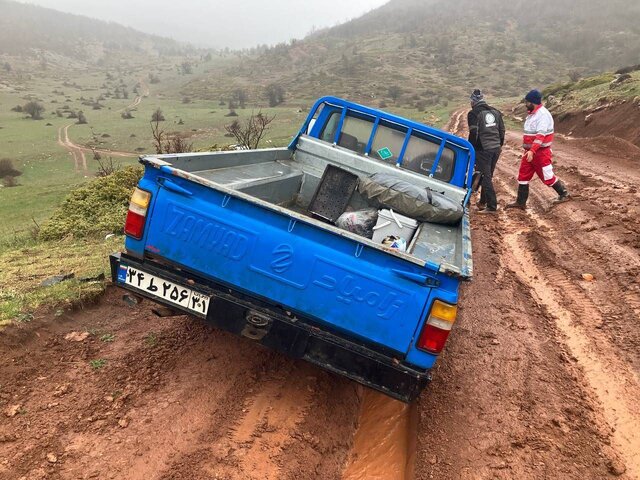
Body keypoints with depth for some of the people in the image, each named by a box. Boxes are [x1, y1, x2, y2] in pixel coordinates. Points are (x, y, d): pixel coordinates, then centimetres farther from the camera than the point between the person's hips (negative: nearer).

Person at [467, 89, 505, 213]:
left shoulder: (474, 114, -8)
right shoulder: (495, 112, 13)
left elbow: (473, 133, -13)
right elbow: (502, 129, 16)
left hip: (483, 149, -7)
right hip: (496, 148, 7)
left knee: (485, 177, -5)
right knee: (488, 176, 17)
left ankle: (492, 206, -8)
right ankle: (483, 202, 28)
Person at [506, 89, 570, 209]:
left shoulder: (543, 114, -17)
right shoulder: (532, 114, 13)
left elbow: (541, 135, -27)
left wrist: (532, 151, -36)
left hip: (541, 152, -9)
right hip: (530, 152, 9)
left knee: (547, 176, 1)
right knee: (523, 176, 6)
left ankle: (564, 194, 22)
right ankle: (520, 202, 11)